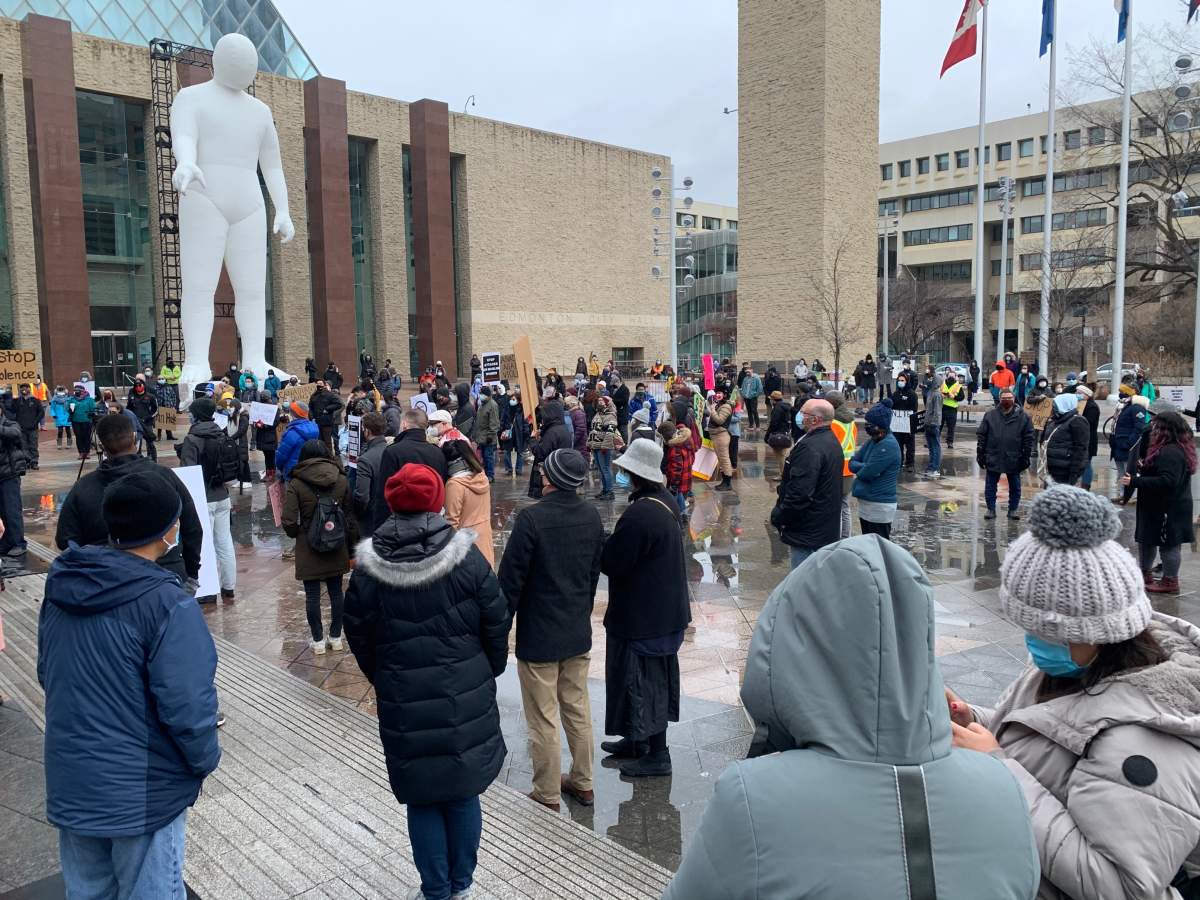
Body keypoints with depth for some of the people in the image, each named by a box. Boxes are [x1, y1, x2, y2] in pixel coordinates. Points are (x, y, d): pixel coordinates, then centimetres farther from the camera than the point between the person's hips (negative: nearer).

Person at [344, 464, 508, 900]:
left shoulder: (368, 568, -8)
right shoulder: (466, 557, -11)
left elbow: (359, 637, 3)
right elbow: (497, 624, -4)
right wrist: (487, 673, 13)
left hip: (404, 703, 0)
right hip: (466, 699, 0)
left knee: (422, 799, 14)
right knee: (463, 794, 16)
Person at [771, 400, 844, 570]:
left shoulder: (810, 447, -23)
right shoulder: (833, 442, 11)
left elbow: (799, 493, -28)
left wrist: (778, 517, -15)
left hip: (808, 533, -10)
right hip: (828, 529, 11)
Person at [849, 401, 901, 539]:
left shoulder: (889, 445, -19)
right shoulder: (872, 441, 9)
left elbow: (867, 473, -22)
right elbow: (852, 462, 6)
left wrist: (858, 469, -1)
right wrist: (864, 467, -14)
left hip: (880, 507, -9)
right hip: (865, 503, 9)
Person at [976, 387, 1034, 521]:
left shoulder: (1023, 416, -2)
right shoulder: (990, 415, -1)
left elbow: (1028, 438, 0)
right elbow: (981, 435, 1)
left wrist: (1026, 457, -3)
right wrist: (980, 454, -2)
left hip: (1014, 459, 0)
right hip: (993, 458, 0)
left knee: (1015, 487, 11)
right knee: (990, 486, 6)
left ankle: (1013, 509, 24)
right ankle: (991, 509, 18)